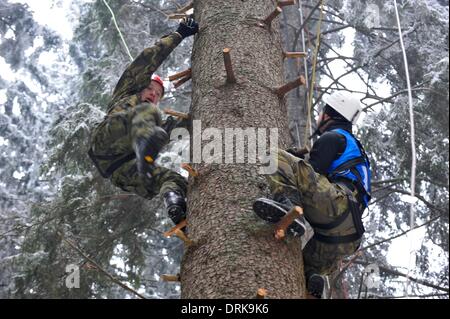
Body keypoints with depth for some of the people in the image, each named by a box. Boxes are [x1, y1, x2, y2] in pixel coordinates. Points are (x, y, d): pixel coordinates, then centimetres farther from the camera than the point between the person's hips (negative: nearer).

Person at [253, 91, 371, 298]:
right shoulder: (353, 147, 42)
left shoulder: (332, 137, 12)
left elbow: (312, 173, -1)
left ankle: (288, 204, -37)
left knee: (277, 159, -10)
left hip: (338, 205, -9)